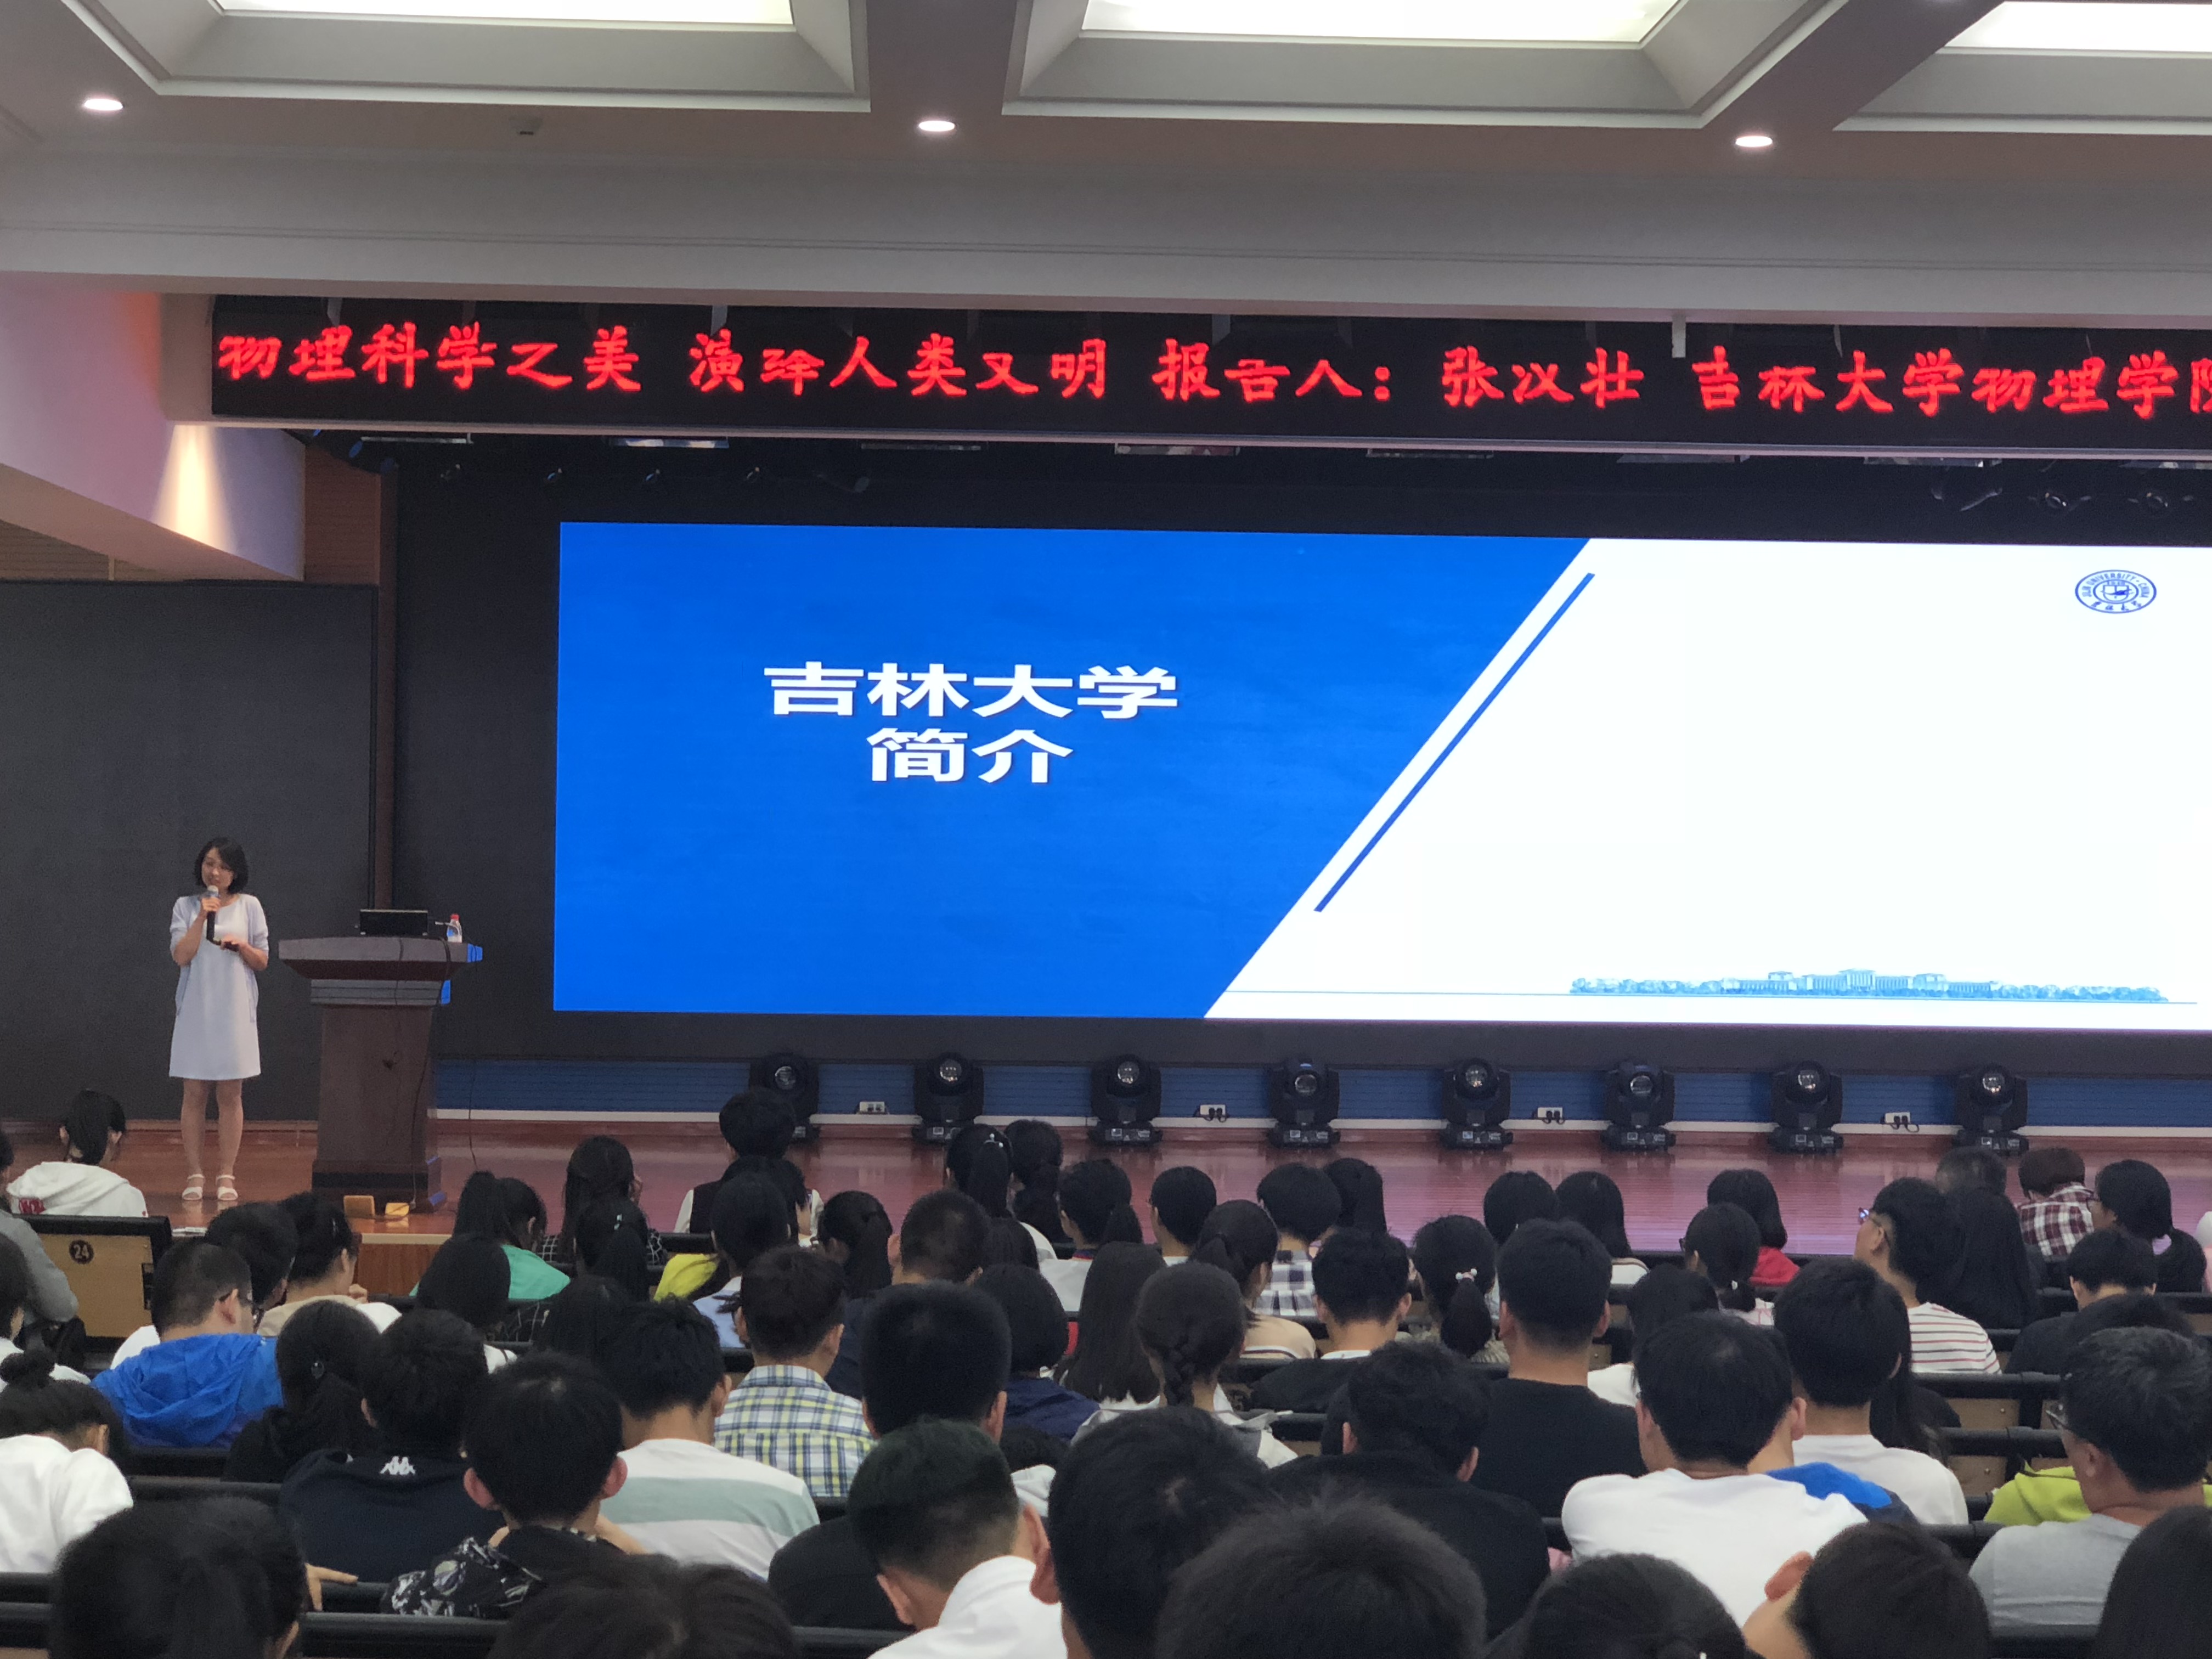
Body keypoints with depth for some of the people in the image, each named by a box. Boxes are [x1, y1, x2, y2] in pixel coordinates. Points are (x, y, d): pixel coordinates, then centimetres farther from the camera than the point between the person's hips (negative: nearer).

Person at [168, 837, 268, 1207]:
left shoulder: (249, 906, 6)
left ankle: (227, 1176, 7)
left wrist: (242, 946, -11)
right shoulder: (185, 907, 5)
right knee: (194, 1094, 1)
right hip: (195, 1009, 0)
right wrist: (202, 918, -15)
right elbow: (181, 956, -7)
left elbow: (262, 961, 8)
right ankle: (195, 1175, 7)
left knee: (231, 1094, 1)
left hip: (234, 1010, 0)